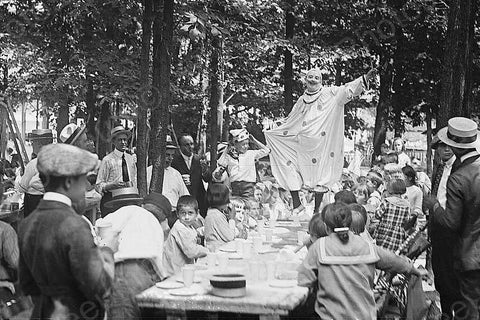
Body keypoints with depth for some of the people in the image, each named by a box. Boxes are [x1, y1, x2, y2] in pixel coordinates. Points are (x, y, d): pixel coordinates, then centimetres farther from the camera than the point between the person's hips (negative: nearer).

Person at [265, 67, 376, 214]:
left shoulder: (329, 93, 2)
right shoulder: (301, 101, 13)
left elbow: (347, 90, -10)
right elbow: (289, 123, 22)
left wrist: (365, 78, -24)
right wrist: (270, 133, 24)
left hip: (321, 144, -3)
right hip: (302, 145, 3)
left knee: (321, 177, 0)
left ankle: (317, 210, 12)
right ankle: (296, 204, 11)